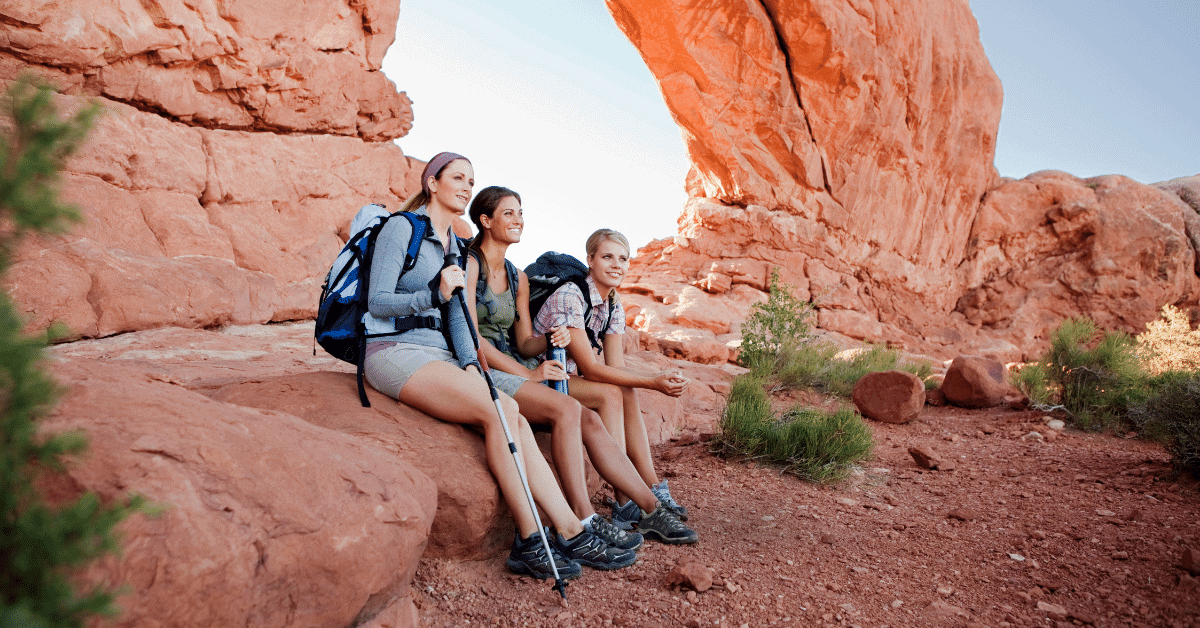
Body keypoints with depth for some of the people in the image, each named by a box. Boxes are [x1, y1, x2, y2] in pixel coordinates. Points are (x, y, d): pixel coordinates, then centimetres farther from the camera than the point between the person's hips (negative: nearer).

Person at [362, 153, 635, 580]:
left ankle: (571, 533, -15)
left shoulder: (454, 246, 19)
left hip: (437, 356, 7)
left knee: (516, 421, -16)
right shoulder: (401, 228, -3)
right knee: (500, 413, -25)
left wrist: (469, 364, -2)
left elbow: (456, 316, 14)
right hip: (394, 352, -7)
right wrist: (435, 294, -24)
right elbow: (377, 302, -10)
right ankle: (529, 542, -17)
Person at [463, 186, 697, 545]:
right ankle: (582, 522, -23)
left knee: (590, 420, -11)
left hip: (512, 370, 7)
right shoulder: (470, 264, -6)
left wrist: (549, 340, -10)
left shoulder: (517, 277, 17)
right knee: (567, 409, -27)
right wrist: (526, 374, -16)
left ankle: (652, 510, -8)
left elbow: (524, 343, 14)